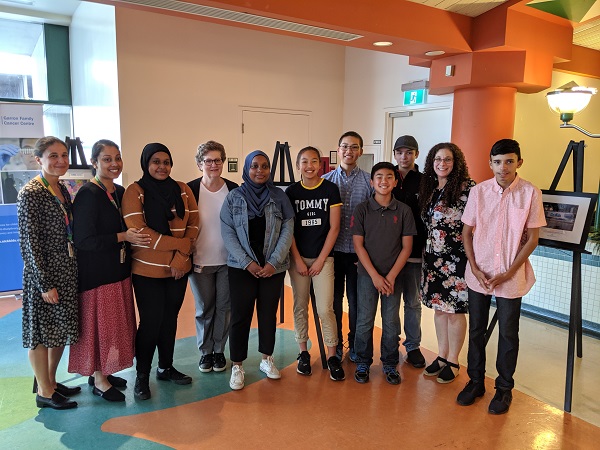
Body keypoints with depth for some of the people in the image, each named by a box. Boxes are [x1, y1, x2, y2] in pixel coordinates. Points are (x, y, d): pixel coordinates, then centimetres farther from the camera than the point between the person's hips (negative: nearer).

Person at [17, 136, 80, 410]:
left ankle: (50, 381, 35)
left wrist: (73, 270, 12)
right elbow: (29, 243, -17)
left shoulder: (62, 190, 8)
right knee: (41, 333, 7)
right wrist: (45, 284, -16)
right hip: (44, 275, -8)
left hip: (67, 273, 8)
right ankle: (44, 392, 23)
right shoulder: (30, 194, -15)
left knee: (61, 330, 17)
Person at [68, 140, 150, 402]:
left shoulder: (119, 192, 8)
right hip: (96, 273, -8)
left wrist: (135, 236, 2)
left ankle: (102, 372, 31)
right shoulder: (88, 194, -16)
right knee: (99, 324, 3)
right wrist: (122, 237, -21)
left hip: (118, 270, 8)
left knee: (116, 323, 15)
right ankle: (98, 380, 20)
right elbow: (83, 239, -21)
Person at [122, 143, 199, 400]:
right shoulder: (135, 191, -5)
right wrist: (179, 243, -16)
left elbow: (193, 224, 2)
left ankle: (166, 367, 30)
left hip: (178, 269, 4)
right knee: (151, 321, 2)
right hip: (147, 270, -4)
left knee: (170, 319, 13)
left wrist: (181, 257, -10)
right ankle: (142, 376, 20)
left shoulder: (183, 190, 6)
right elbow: (137, 230, -14)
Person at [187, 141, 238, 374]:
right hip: (200, 260, -1)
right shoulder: (190, 190, -5)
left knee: (224, 307, 10)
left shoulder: (233, 189, -1)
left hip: (228, 260, 1)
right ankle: (205, 351, 28)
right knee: (204, 308, 11)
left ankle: (219, 350, 27)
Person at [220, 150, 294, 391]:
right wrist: (247, 262, -11)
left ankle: (267, 359, 27)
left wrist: (274, 262, -10)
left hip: (273, 267, 1)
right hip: (241, 267, -1)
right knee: (240, 316, 1)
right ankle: (237, 365, 14)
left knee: (269, 314, 10)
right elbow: (227, 233, -3)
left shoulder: (279, 196, 3)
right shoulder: (233, 197, 1)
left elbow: (288, 230, -2)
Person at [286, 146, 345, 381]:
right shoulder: (291, 191, 3)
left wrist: (320, 260, -7)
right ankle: (303, 353, 21)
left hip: (323, 257, -2)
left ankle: (332, 356, 9)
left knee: (325, 308, -5)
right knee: (300, 306, 7)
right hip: (298, 258, 2)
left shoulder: (331, 189, -1)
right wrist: (298, 260, -5)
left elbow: (334, 228, -3)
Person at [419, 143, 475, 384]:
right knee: (439, 307, 14)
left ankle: (453, 362, 19)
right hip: (433, 256, 6)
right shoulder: (429, 189, 10)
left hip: (457, 257, -6)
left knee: (455, 309, 4)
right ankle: (442, 356, 28)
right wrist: (426, 250, 11)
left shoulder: (467, 187, -10)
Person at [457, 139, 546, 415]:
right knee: (476, 330, 13)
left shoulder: (530, 193, -8)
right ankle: (475, 382, 30)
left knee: (508, 334, 10)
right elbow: (466, 232, 4)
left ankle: (504, 388, 29)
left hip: (511, 277, -2)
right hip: (478, 275, 2)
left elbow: (532, 239, -4)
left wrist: (508, 273, -10)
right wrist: (475, 268, -6)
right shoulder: (479, 191, -3)